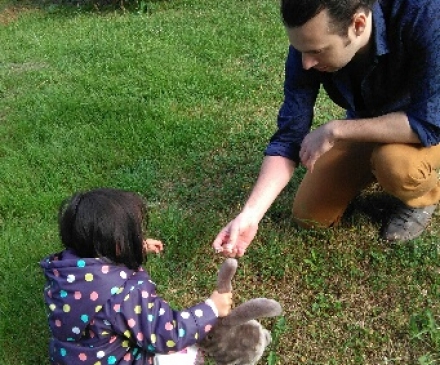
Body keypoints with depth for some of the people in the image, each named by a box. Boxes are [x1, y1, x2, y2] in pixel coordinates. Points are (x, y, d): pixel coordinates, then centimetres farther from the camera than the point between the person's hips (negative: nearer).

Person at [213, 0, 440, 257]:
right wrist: (250, 213, -33)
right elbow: (289, 136, -23)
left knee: (395, 161, -35)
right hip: (367, 128, 4)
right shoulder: (309, 45, -26)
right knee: (311, 215, -1)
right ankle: (372, 168, 22)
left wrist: (335, 129, -33)